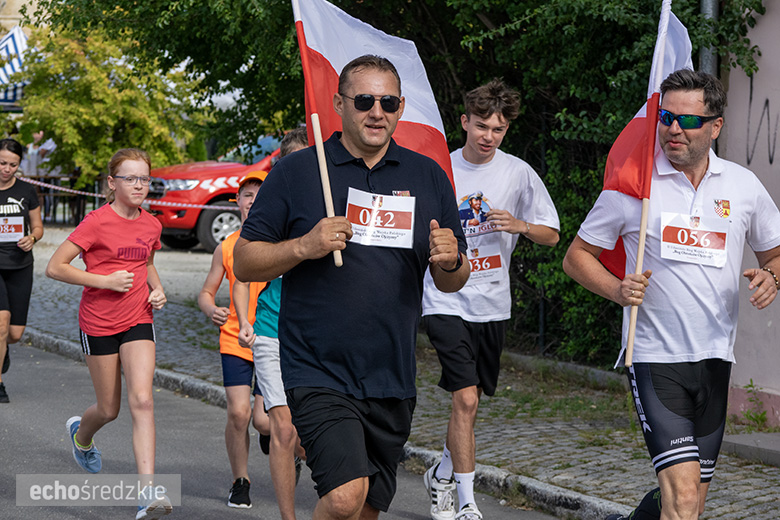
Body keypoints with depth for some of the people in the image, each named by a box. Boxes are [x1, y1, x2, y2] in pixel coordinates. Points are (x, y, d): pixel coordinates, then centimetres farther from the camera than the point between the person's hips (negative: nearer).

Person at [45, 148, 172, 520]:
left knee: (142, 401, -15)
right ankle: (81, 434, 47)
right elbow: (55, 267, -13)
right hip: (98, 324, -3)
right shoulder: (97, 222, -13)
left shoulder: (151, 225, 4)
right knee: (109, 410, 9)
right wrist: (105, 280, -20)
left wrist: (157, 290, 5)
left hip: (138, 322, 3)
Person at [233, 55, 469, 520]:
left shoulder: (429, 177, 10)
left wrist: (450, 260, -10)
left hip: (393, 379, 4)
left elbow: (453, 284, 13)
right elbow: (245, 263, 0)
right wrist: (304, 246, -17)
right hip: (317, 372, -4)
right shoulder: (296, 172, 0)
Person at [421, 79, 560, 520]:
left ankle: (443, 475, 38)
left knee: (470, 402, 13)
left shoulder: (519, 173, 2)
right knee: (466, 399, -14)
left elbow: (551, 235, 4)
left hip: (493, 305, 3)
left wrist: (519, 226, -13)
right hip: (446, 301, -3)